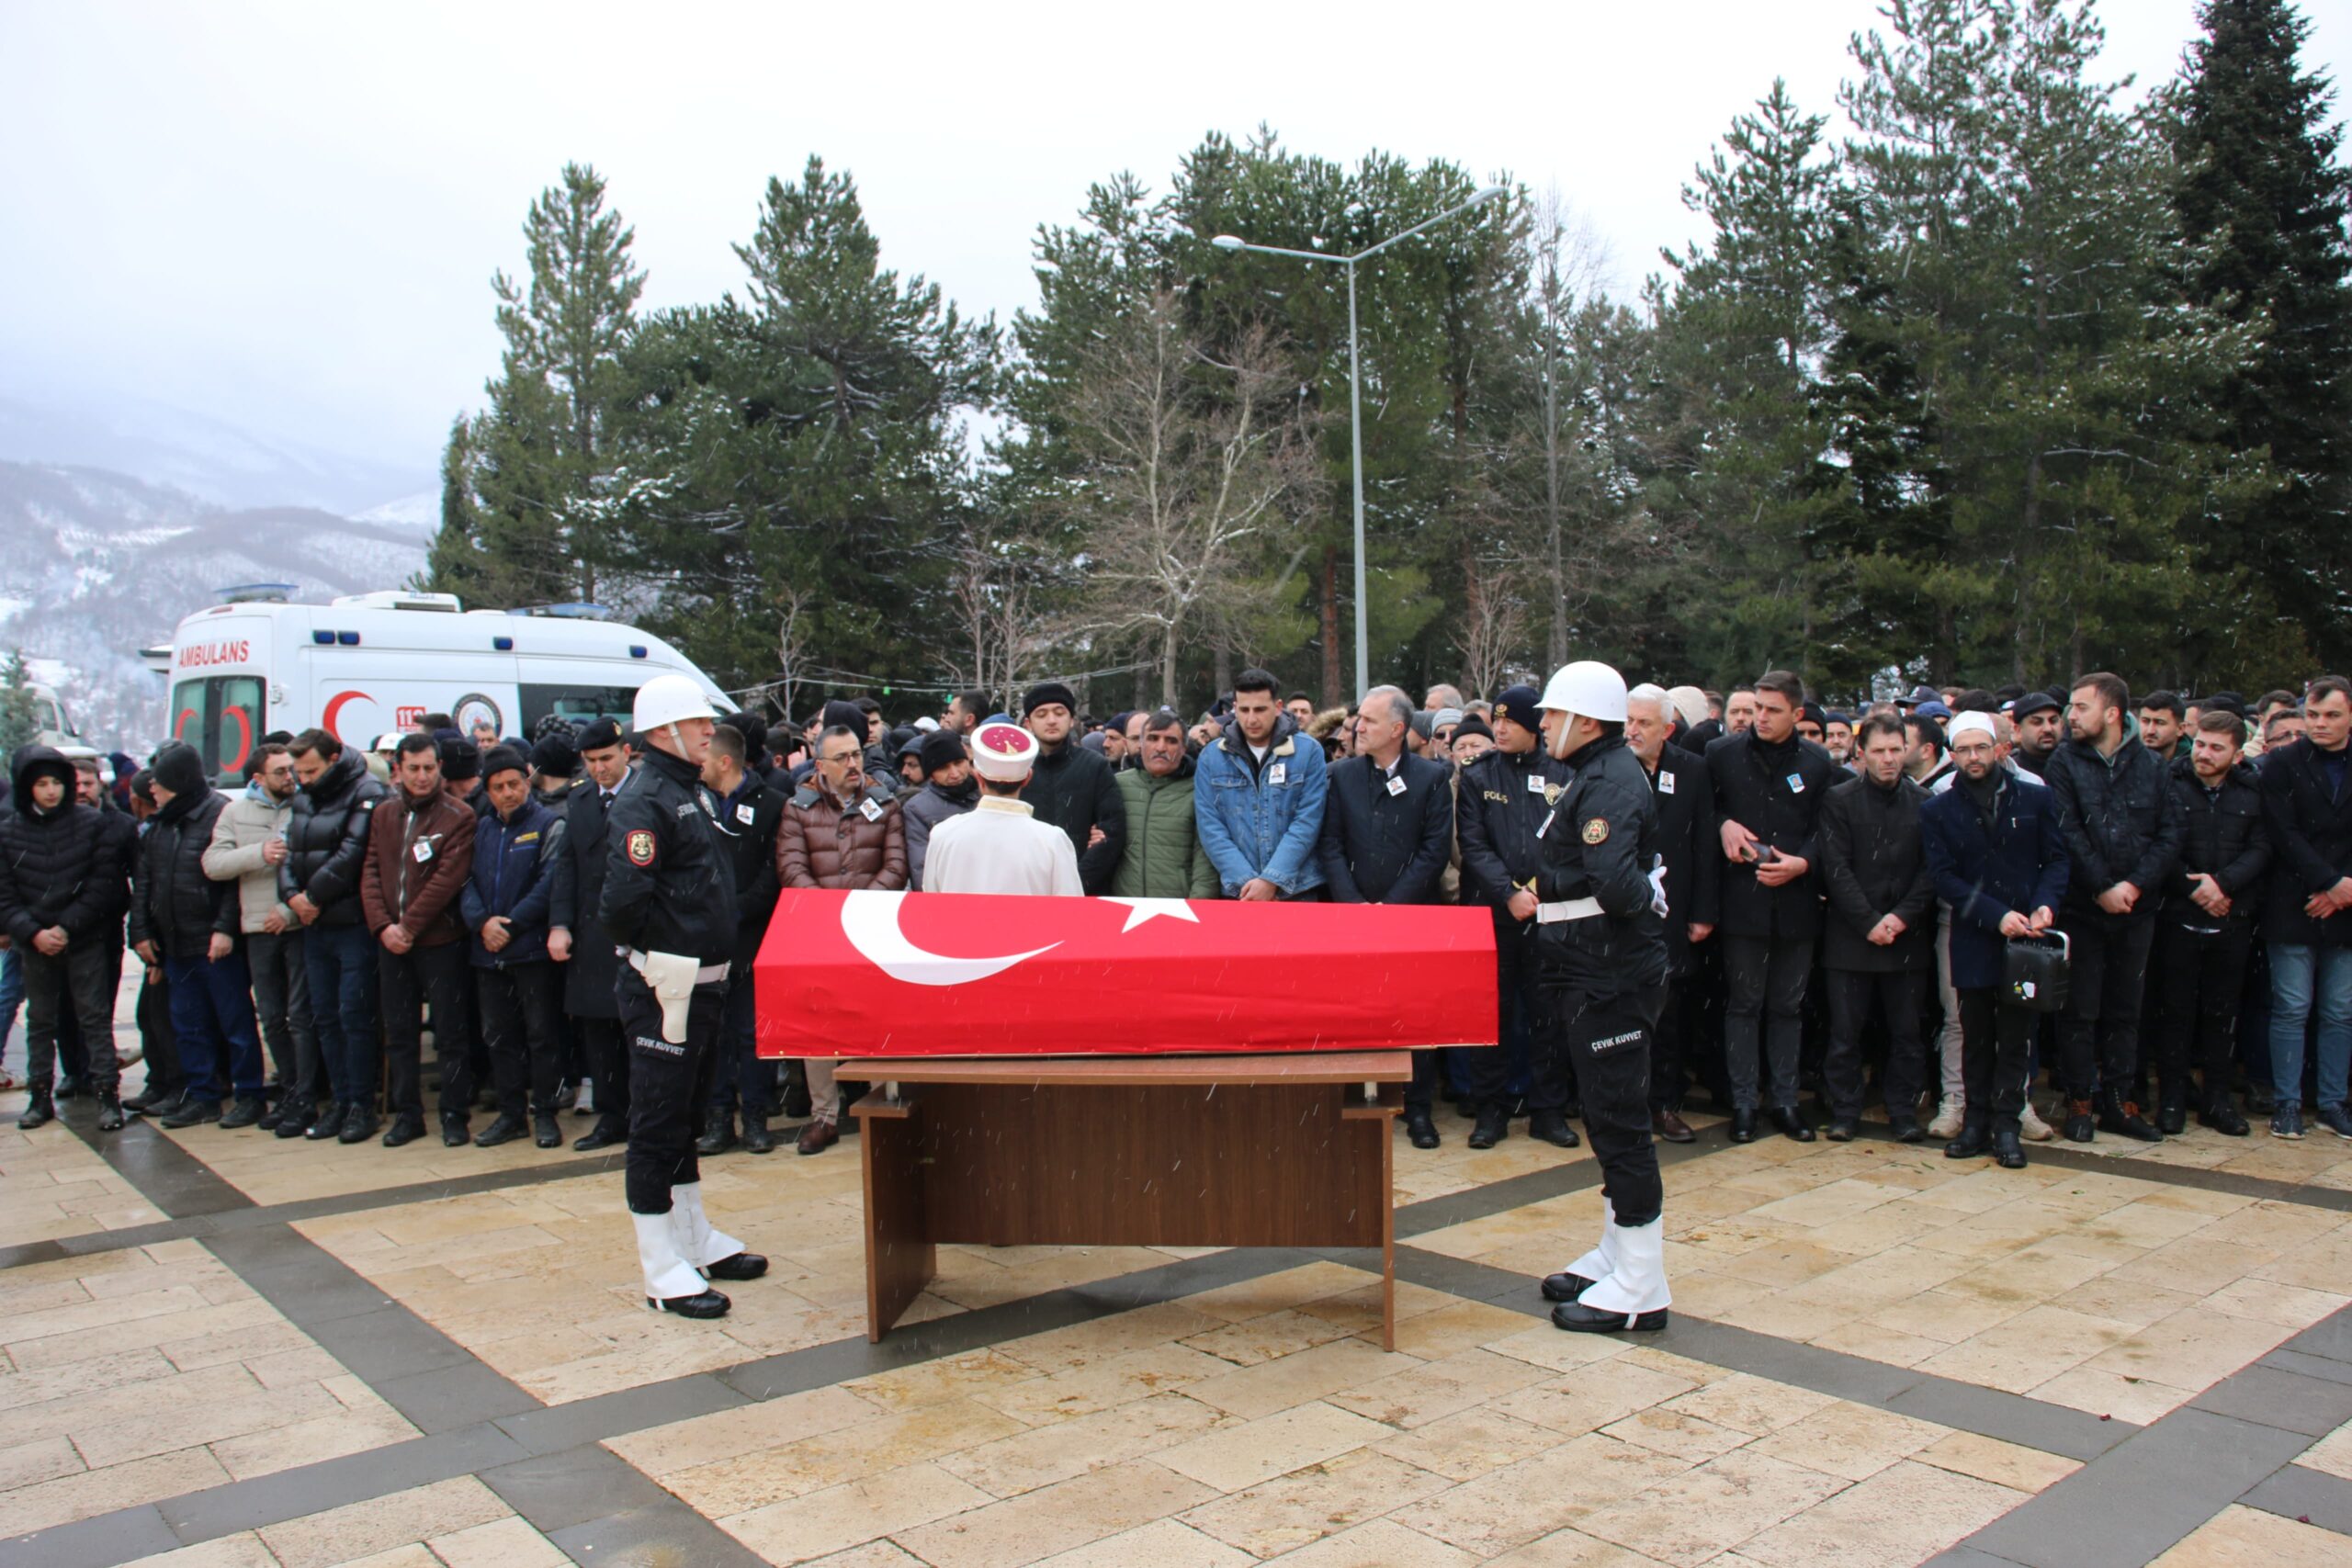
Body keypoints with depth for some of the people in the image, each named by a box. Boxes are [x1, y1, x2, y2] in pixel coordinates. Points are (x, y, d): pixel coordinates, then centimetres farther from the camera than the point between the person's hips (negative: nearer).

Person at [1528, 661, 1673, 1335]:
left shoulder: (1610, 783, -17)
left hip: (1612, 976, -11)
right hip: (1593, 970, 11)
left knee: (1619, 1121, -4)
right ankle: (1616, 1253, 30)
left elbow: (1616, 886, -31)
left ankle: (1640, 1286, 4)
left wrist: (1545, 886, -14)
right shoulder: (1596, 775, 15)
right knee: (1610, 1117, 18)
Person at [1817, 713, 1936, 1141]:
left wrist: (1902, 916, -9)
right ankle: (1844, 1111, 12)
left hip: (1908, 935, 2)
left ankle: (1904, 1110, 18)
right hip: (1850, 935, -2)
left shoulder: (1923, 802, 6)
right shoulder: (1839, 800, 0)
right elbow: (1836, 869, -5)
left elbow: (1931, 870, 3)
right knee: (1845, 1030, 2)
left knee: (1906, 1031, 7)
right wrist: (1869, 922, -11)